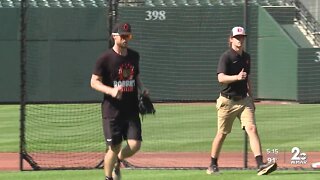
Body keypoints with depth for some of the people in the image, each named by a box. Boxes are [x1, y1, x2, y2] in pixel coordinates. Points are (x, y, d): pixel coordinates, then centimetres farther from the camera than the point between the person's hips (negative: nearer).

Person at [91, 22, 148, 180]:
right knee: (114, 148, -3)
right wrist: (111, 91, -24)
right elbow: (94, 82, -9)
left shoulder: (134, 56, 9)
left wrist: (141, 89, 4)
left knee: (135, 145, -5)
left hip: (131, 109, 5)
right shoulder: (105, 59, -9)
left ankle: (117, 161, 27)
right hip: (112, 111, -5)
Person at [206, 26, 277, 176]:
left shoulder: (246, 57, 11)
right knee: (222, 134, 7)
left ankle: (260, 164, -23)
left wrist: (251, 99, 21)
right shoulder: (226, 57, -11)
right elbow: (221, 78, -25)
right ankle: (213, 165, 25)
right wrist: (236, 77, -41)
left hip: (243, 100, 4)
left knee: (252, 129, -13)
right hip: (227, 101, -4)